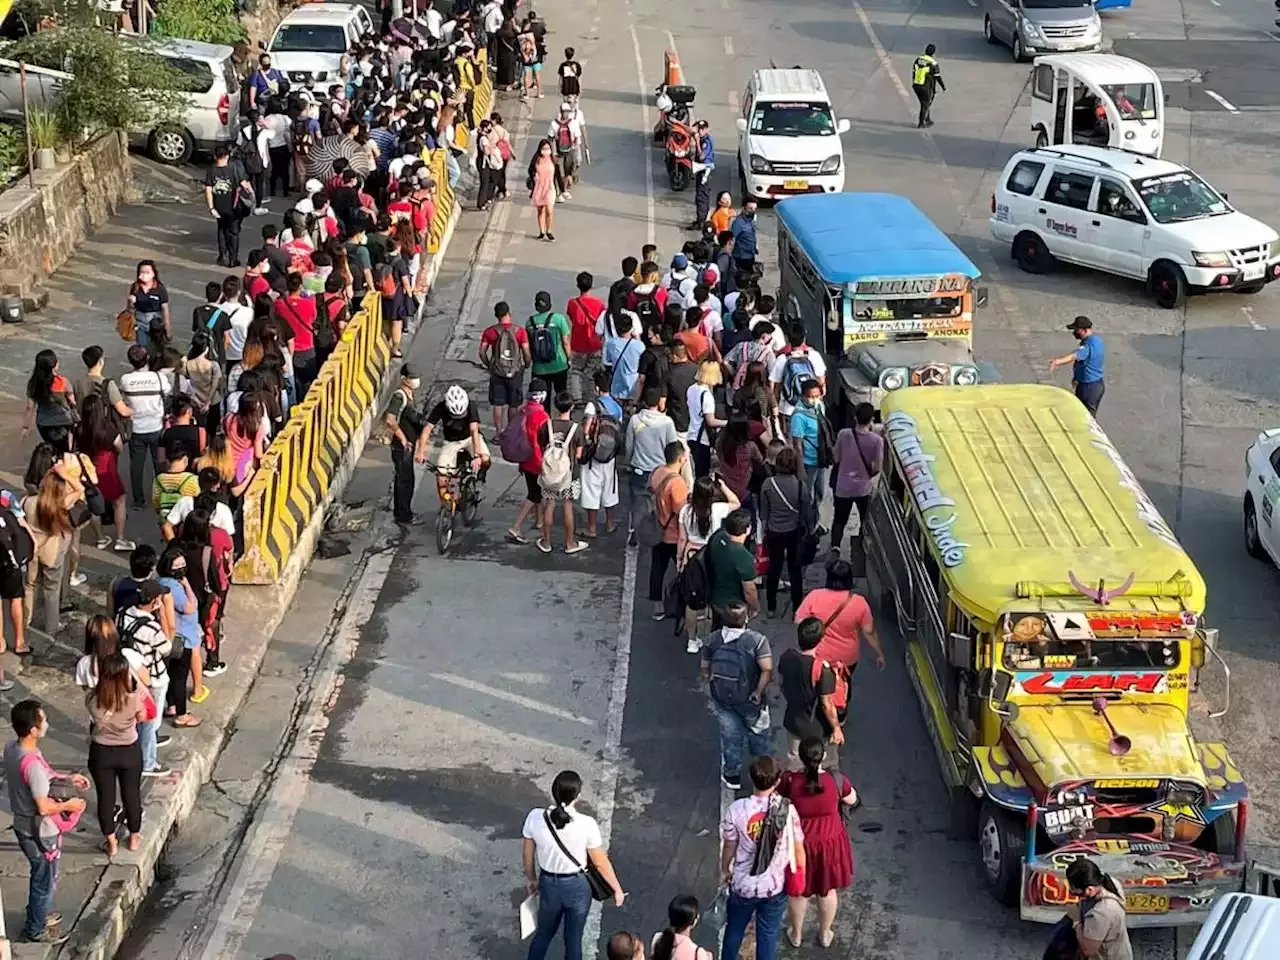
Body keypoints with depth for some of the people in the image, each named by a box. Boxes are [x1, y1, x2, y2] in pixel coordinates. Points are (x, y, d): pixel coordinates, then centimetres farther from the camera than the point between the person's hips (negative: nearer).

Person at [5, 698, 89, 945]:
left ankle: (38, 914, 49)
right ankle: (36, 930, 31)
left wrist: (67, 778, 8)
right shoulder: (32, 763, -34)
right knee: (45, 881, 14)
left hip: (23, 825, 8)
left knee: (39, 875, 29)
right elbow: (43, 807, -28)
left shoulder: (12, 747, -6)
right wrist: (68, 805, -12)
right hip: (40, 832, -8)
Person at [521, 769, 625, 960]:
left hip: (548, 885, 3)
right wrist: (617, 889, 3)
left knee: (543, 933, 27)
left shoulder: (535, 817, -20)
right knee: (573, 939, 19)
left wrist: (531, 878, 17)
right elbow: (600, 862, -14)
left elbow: (527, 854, -3)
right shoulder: (586, 824, -27)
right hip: (576, 887, -3)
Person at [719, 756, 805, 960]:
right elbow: (798, 849, -9)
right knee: (768, 936, 18)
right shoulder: (787, 810, -19)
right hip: (775, 886, 0)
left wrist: (724, 870, 15)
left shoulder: (737, 809, -20)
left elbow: (729, 846, -6)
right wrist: (800, 877, 10)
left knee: (734, 930, 25)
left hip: (743, 885, 0)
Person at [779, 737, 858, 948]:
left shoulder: (790, 781, -25)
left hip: (799, 844, -1)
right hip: (830, 843, 1)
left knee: (797, 890, 24)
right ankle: (825, 935, 42)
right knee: (828, 889, 25)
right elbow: (852, 800, -2)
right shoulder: (836, 779, -22)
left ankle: (796, 934, 43)